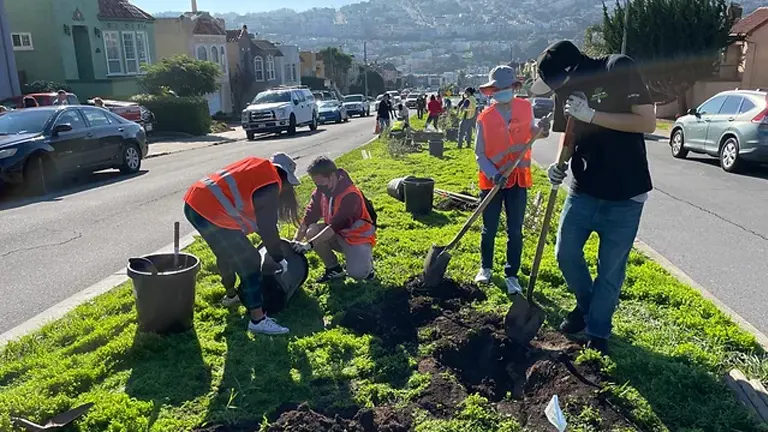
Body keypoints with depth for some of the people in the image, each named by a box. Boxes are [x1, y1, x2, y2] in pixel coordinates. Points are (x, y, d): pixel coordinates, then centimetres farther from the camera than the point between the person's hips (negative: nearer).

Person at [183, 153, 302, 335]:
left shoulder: (256, 166, 21)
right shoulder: (270, 183, -7)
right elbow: (267, 227, -8)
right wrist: (279, 258, 4)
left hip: (194, 201, 10)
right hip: (211, 214, -10)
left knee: (227, 252, 30)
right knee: (249, 262, -1)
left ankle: (231, 295, 50)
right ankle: (258, 320, 1)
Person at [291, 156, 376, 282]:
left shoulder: (351, 195, -28)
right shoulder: (320, 191, -7)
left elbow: (335, 226, -33)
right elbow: (308, 218, -8)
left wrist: (309, 245, -37)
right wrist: (296, 241, -21)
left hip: (358, 237, -6)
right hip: (337, 234, 6)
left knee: (357, 274, -27)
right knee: (312, 231, -21)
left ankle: (365, 259, 10)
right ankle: (334, 268, -3)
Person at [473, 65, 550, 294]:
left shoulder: (526, 107, -1)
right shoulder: (485, 117, -6)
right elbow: (480, 153, -5)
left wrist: (541, 131, -8)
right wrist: (493, 174, -20)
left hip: (519, 178, 1)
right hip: (491, 180, -1)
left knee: (515, 231, 5)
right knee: (489, 229, 10)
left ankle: (512, 275, 18)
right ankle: (485, 267, 31)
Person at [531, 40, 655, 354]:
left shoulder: (620, 70, -15)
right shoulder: (565, 89, -1)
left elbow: (648, 122, -19)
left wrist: (591, 115, -26)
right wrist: (559, 165, -11)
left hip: (625, 193, -4)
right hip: (584, 190, 5)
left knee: (611, 268, 5)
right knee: (566, 254, 7)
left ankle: (597, 333, 23)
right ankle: (586, 305, 35)